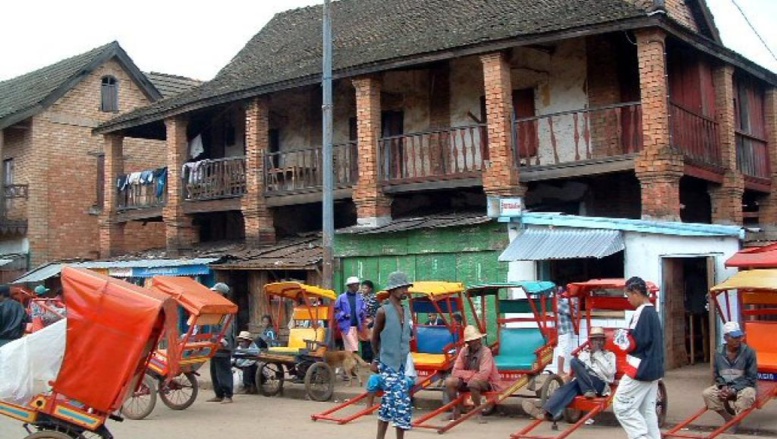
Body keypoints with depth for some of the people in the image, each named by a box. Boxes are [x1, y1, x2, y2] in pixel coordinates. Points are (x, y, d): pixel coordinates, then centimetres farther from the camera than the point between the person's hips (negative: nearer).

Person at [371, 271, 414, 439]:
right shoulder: (383, 311, -10)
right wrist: (377, 359, 8)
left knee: (390, 402, 11)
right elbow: (375, 337, 1)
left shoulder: (406, 310, 8)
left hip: (404, 364, 6)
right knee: (400, 401, -12)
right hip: (389, 364, -6)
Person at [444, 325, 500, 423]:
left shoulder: (486, 351, -18)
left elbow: (483, 375, -27)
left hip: (486, 383, -5)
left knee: (472, 383, -37)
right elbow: (455, 372, -5)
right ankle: (456, 411, -1)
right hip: (467, 382, 5)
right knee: (449, 381, -18)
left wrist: (466, 375, -15)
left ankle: (479, 413, -17)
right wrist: (473, 373, -17)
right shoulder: (464, 351, -3)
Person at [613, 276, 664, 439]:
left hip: (640, 369, -10)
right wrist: (628, 336, 12)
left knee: (622, 406, -5)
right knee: (647, 410, 11)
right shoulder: (653, 312, 14)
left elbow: (636, 342, -21)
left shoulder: (642, 312, -16)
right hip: (653, 369, 10)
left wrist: (622, 339, -4)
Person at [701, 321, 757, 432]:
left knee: (747, 395, -37)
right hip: (724, 386, 4)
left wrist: (734, 390, -19)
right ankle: (729, 419, -12)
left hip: (743, 387, -3)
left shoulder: (748, 352, -12)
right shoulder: (719, 353, -2)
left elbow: (751, 378, -10)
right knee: (707, 394, -21)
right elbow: (717, 375, 7)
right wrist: (722, 386, -15)